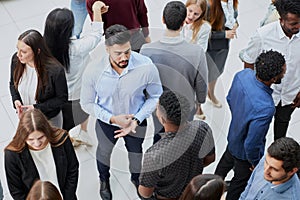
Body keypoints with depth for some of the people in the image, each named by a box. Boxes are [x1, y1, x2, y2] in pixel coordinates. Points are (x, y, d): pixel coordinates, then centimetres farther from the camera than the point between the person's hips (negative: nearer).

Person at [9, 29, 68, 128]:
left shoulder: (55, 70, -33)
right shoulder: (16, 60, -19)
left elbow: (62, 98, -17)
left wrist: (37, 107, -24)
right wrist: (16, 100, -17)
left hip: (50, 119, -4)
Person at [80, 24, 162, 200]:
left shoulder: (146, 67, -34)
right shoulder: (93, 71, -32)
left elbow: (156, 96, -16)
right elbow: (87, 103, -17)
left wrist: (137, 119, -25)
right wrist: (113, 118, -27)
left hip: (136, 120, 0)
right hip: (106, 121, 0)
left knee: (136, 151, 29)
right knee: (104, 152, 29)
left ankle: (136, 177, 65)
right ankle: (104, 179, 65)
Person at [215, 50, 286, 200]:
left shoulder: (243, 74, -25)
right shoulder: (265, 108, -45)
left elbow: (230, 99, -3)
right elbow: (251, 144, -32)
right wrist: (255, 162, -11)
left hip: (233, 135, 7)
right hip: (244, 152, -7)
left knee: (226, 161, 37)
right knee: (240, 181, 25)